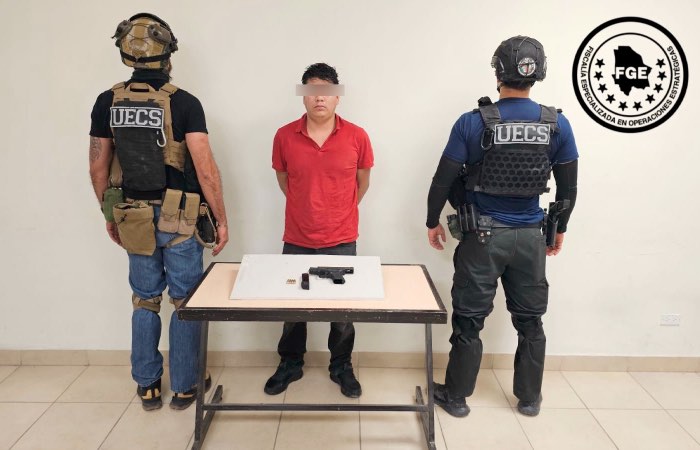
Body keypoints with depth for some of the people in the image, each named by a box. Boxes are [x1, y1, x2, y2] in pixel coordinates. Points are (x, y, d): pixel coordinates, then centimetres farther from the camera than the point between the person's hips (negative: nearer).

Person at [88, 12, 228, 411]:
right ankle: (184, 388, 20)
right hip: (180, 219, -4)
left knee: (145, 301, 16)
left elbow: (99, 167, 6)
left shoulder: (107, 103, 1)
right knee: (186, 302, 9)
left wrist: (111, 215, 18)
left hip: (134, 218, 4)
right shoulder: (185, 103, -12)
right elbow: (205, 169, -16)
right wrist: (222, 220, -6)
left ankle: (148, 387, 26)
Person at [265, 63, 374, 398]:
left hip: (342, 241, -1)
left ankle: (341, 367, 33)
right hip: (296, 240, 1)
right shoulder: (284, 136, -5)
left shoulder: (357, 137, -7)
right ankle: (290, 364, 36)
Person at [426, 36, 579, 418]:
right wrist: (560, 229, 18)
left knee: (469, 319, 9)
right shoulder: (558, 125, -4)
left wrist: (433, 221, 7)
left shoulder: (472, 123, -12)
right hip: (530, 236, 3)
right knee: (529, 320, 17)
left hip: (482, 235, -2)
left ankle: (456, 397, 22)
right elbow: (568, 188, 3)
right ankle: (529, 398, 31)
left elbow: (444, 180, -8)